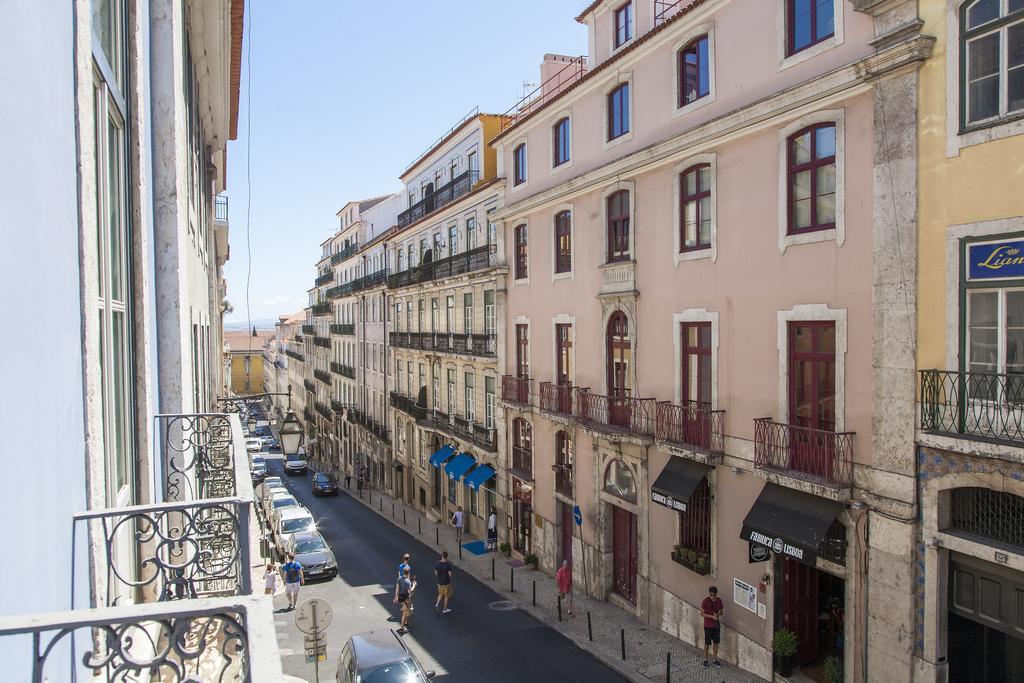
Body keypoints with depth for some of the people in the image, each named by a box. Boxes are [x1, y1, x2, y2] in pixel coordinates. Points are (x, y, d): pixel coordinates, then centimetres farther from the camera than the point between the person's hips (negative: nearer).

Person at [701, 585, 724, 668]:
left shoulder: (719, 600, -3)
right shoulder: (705, 601, -17)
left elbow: (721, 611, 7)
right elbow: (702, 613, -14)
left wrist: (718, 614, -16)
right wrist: (712, 616, -23)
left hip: (716, 625, 4)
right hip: (708, 626, -4)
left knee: (716, 643, 12)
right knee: (707, 643, 5)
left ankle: (715, 660, 26)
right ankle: (705, 660, 20)